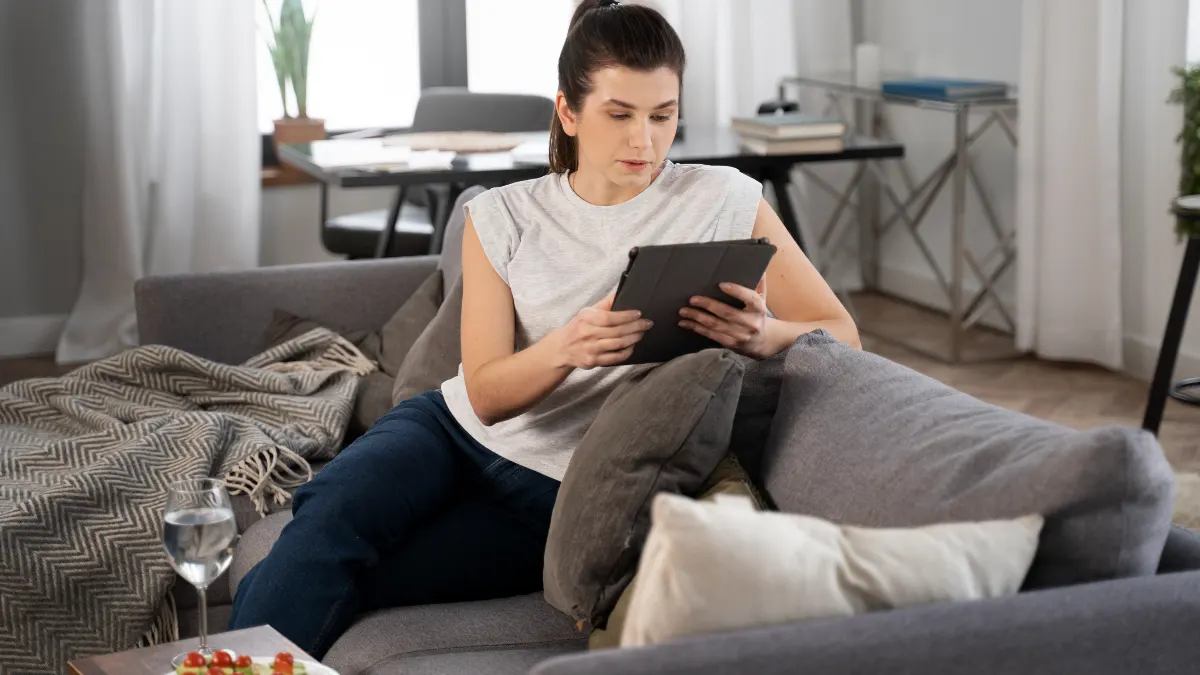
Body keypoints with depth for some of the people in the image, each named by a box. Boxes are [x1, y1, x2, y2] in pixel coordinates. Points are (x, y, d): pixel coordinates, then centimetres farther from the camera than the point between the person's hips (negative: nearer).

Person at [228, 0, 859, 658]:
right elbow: (485, 394, -6)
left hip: (553, 494, -2)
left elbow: (840, 333, -6)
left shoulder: (724, 201, -5)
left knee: (330, 579, -23)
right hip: (453, 429, 2)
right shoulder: (501, 218, 0)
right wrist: (565, 347, -30)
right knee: (332, 511, -30)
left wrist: (761, 334, -30)